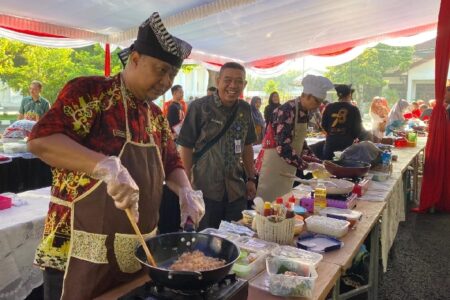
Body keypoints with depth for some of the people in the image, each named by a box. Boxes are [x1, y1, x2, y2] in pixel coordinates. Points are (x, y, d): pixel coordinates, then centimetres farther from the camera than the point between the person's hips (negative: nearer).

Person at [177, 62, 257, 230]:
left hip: (236, 190, 5)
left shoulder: (245, 109, 5)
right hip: (205, 190, -4)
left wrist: (251, 179, 12)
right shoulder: (199, 107, -10)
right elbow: (186, 147, -8)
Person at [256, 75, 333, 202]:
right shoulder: (288, 111, -20)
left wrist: (316, 162, 7)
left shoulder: (303, 112, 7)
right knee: (270, 202, 1)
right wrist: (306, 166, -23)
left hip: (288, 167, 9)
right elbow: (283, 147, -27)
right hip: (275, 164, -9)